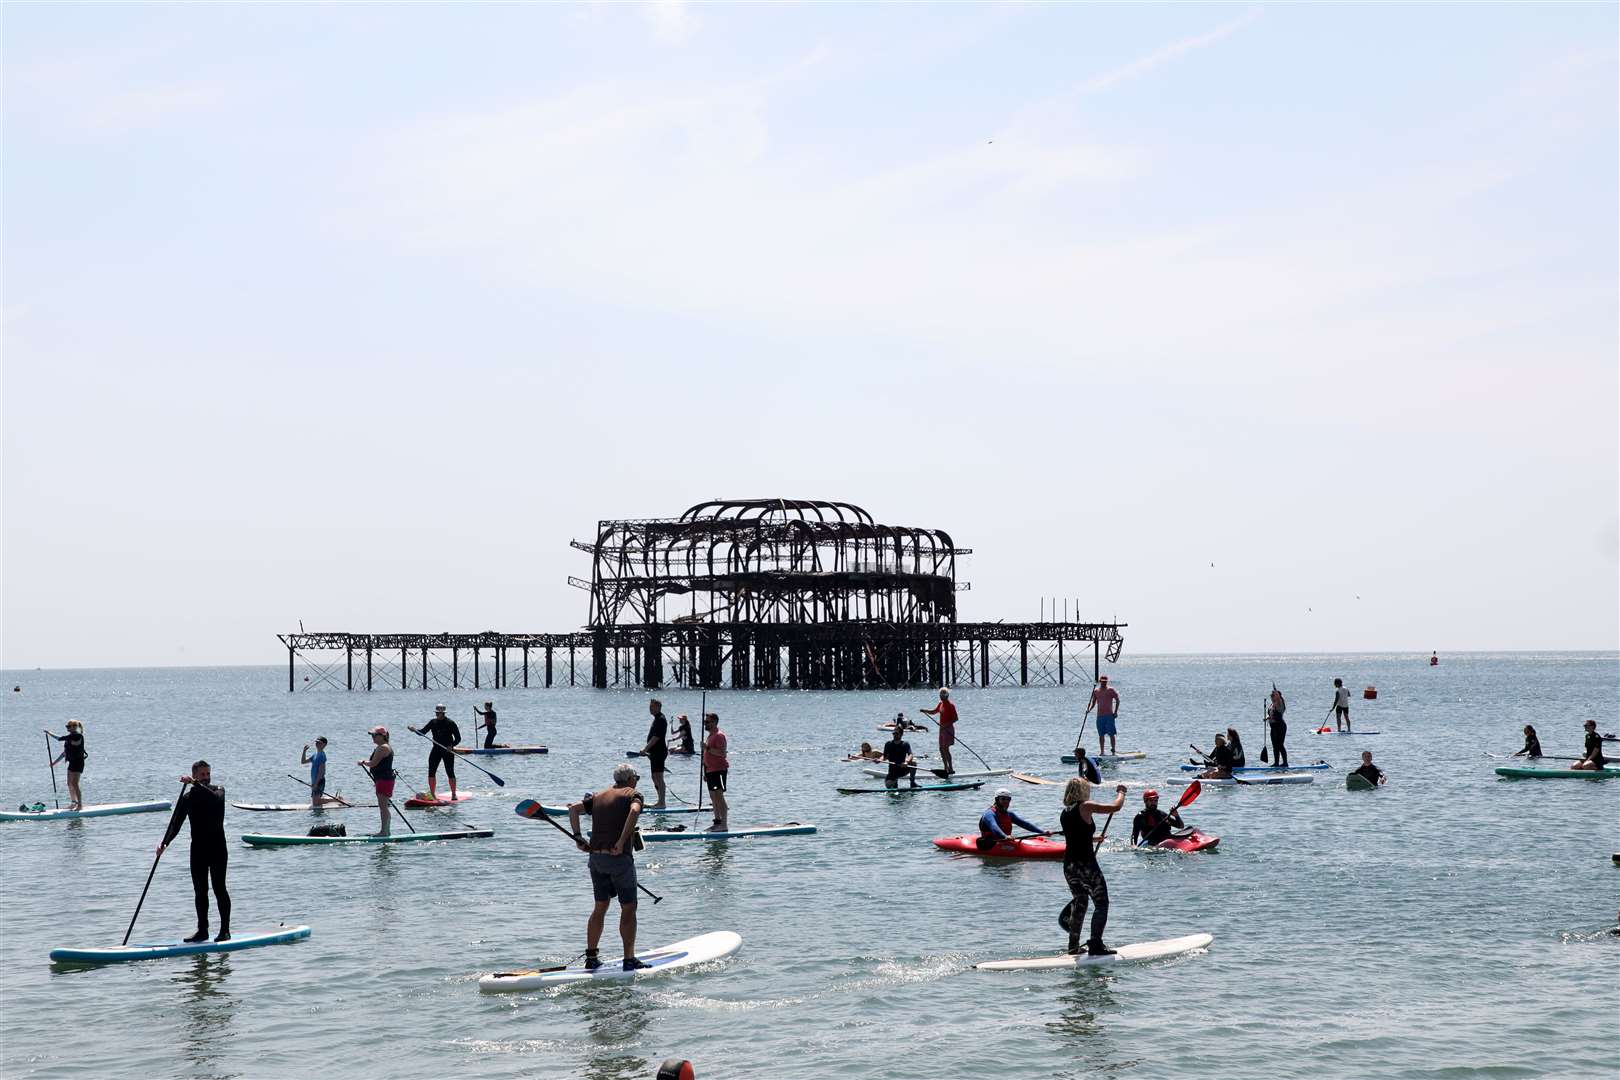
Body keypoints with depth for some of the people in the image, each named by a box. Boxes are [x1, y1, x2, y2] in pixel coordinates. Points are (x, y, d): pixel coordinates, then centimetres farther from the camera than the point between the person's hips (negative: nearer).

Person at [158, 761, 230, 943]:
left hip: (217, 848, -4)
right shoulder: (187, 798, 7)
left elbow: (214, 798, -27)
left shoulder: (218, 791, -1)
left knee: (219, 889, -6)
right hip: (198, 849, 4)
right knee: (200, 891, 6)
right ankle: (202, 930, 13)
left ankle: (225, 930, -2)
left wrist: (195, 784, -34)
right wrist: (165, 843, -14)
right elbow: (176, 823, 0)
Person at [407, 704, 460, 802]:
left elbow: (458, 738, -6)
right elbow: (422, 732, 8)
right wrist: (414, 730, -11)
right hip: (436, 749, 5)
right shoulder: (433, 722, 6)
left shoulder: (450, 723, -7)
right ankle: (432, 794, 7)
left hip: (447, 750, -5)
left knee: (450, 773, -3)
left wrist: (451, 746, -22)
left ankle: (454, 794, 6)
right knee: (431, 772, -1)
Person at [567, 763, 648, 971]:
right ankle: (629, 960, 2)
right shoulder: (633, 794, -1)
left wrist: (577, 836, 3)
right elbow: (634, 811, -23)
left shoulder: (598, 796, 16)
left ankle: (591, 957, 17)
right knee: (628, 908, 3)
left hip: (596, 858, 6)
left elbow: (574, 808, 5)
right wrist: (622, 842, -23)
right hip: (620, 858, -6)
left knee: (600, 907, 16)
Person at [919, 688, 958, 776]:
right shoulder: (940, 704, 12)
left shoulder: (950, 706, -13)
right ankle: (946, 768, 17)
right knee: (941, 749, 10)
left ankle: (951, 768, -8)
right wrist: (924, 711, 9)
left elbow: (955, 718, -16)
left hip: (948, 729, -9)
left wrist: (946, 724, -25)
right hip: (942, 729, 9)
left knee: (945, 749, -13)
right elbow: (933, 712, 25)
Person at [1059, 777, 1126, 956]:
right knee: (1101, 904, 0)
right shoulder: (1085, 807, -11)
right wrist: (1121, 792, 8)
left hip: (1069, 865, 8)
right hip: (1086, 864, -8)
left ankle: (1073, 945, 22)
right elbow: (1115, 807, -11)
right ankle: (1096, 945, -8)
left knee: (1079, 902, 20)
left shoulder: (1065, 812, 12)